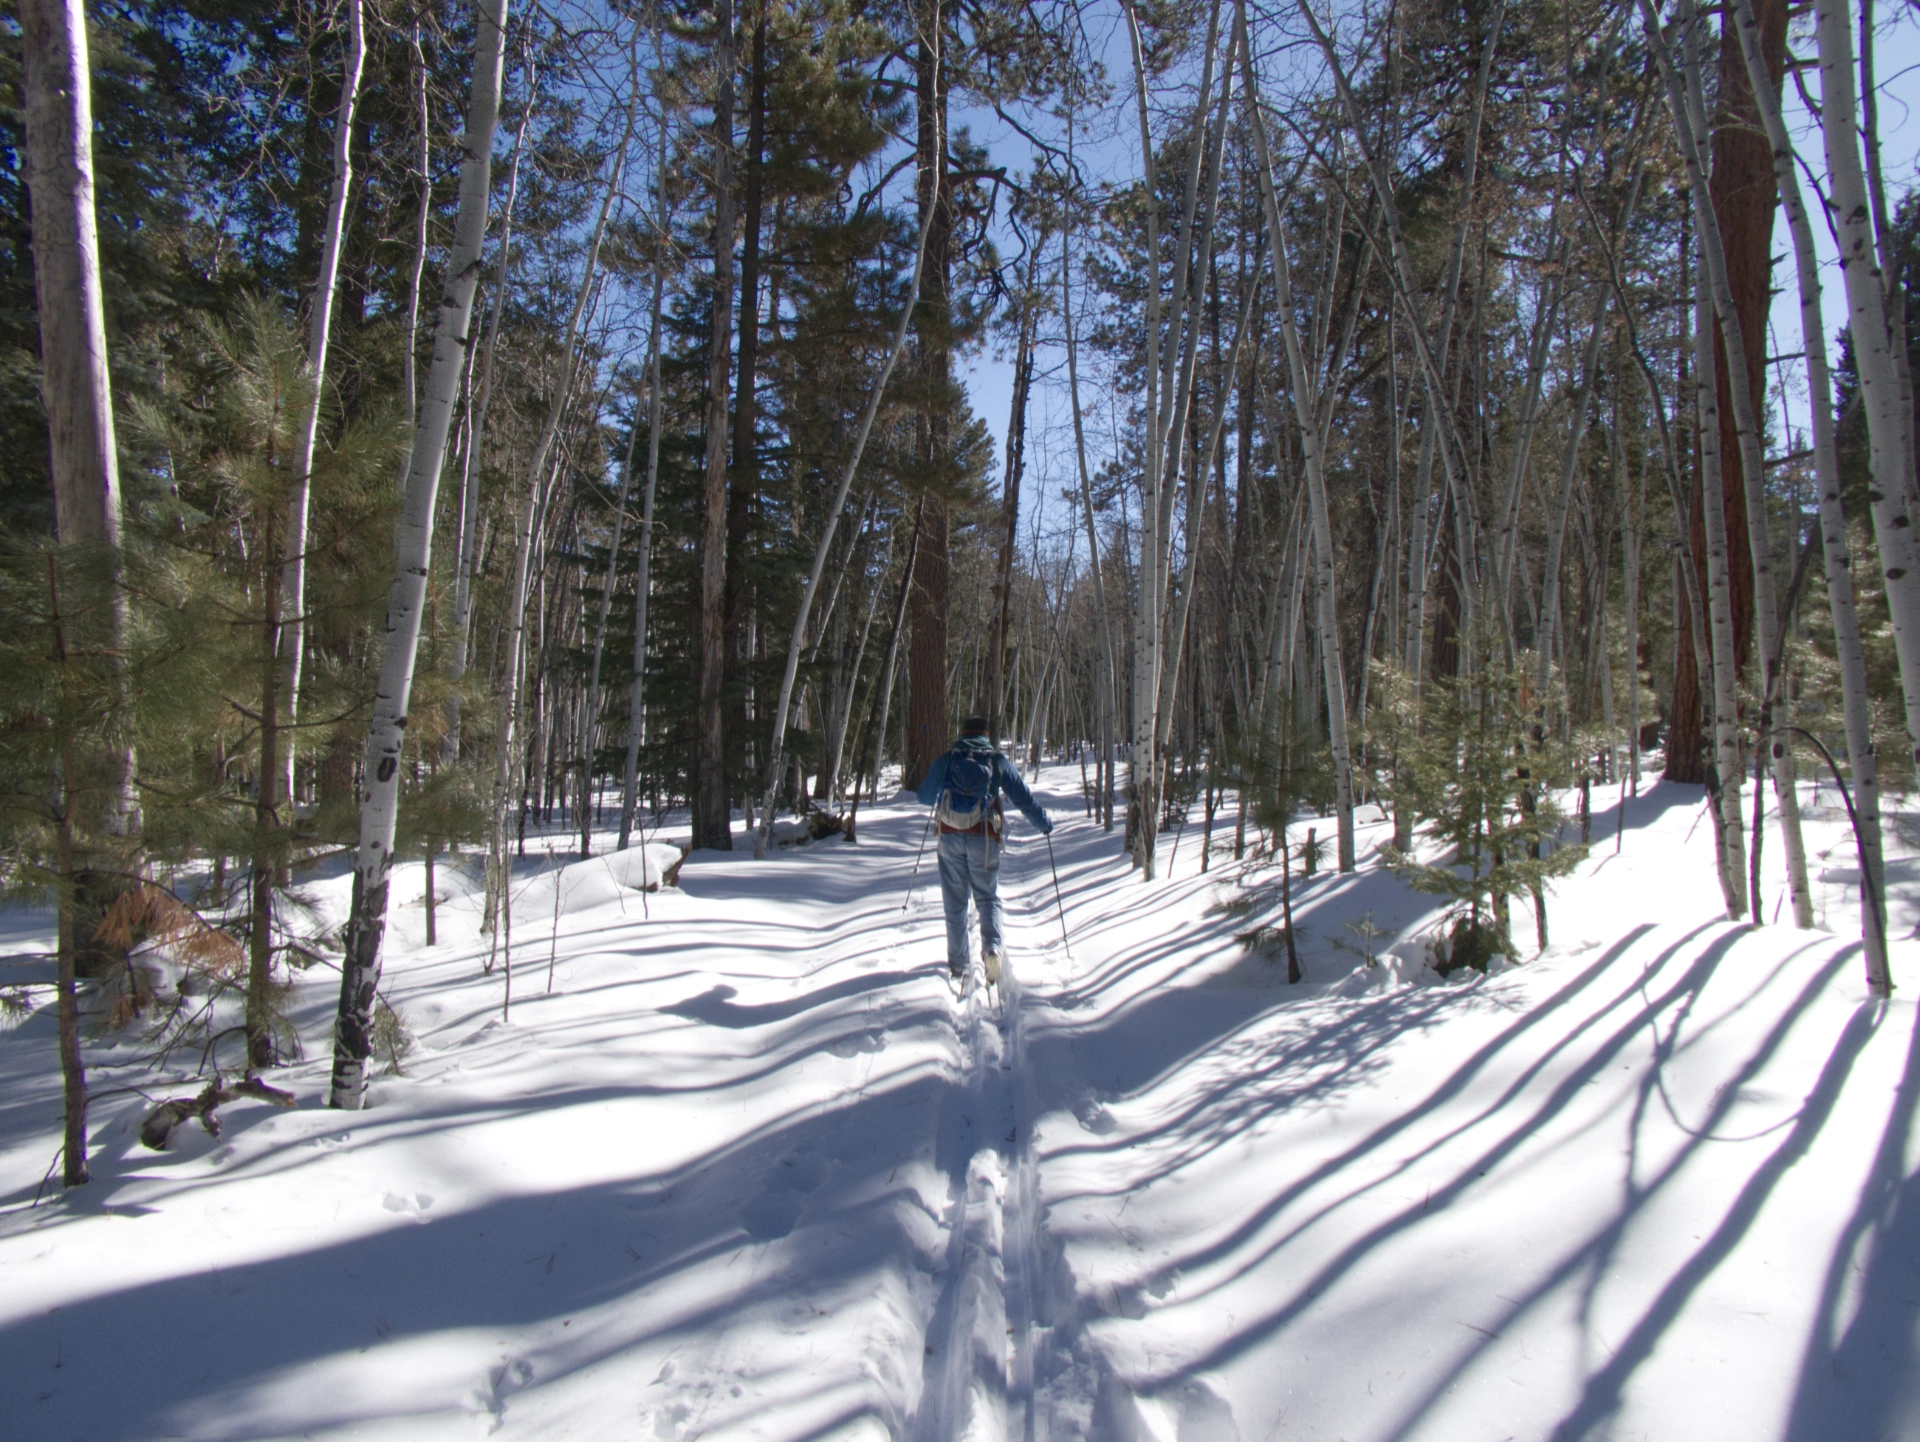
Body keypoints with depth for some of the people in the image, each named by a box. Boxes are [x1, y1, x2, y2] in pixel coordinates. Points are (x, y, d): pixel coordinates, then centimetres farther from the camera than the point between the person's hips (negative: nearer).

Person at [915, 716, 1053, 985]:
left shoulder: (945, 761, 7)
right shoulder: (998, 762, 4)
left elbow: (924, 797, 18)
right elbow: (1024, 797, 7)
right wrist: (1044, 825, 21)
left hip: (950, 837, 1)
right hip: (984, 839, -1)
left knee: (955, 902, 11)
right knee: (988, 897, 11)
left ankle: (957, 965, 13)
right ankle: (991, 945, -16)